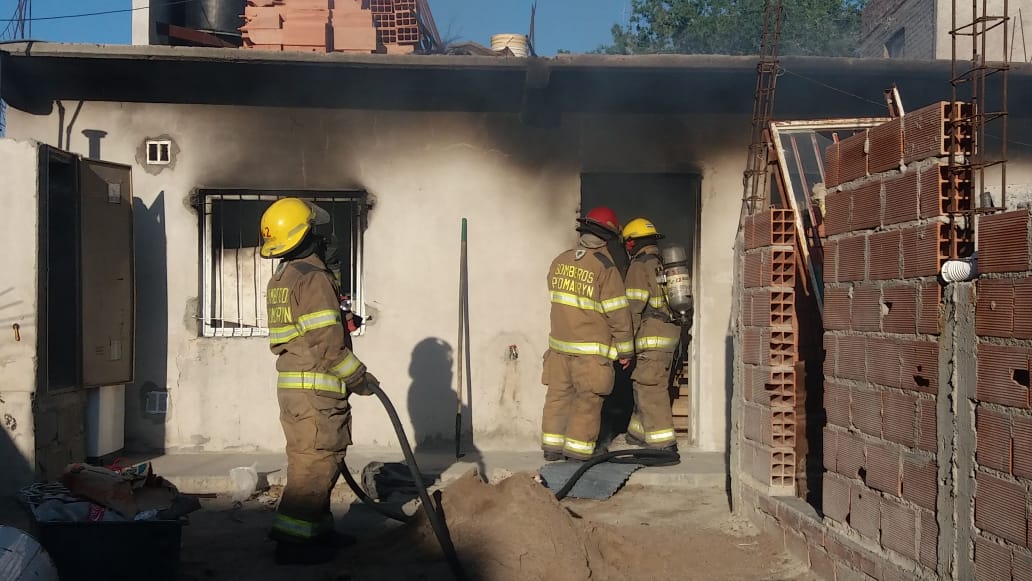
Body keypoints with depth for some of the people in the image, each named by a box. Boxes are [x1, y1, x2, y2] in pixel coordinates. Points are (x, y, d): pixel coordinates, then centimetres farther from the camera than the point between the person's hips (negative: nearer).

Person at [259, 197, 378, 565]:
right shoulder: (314, 278, -15)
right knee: (315, 463, -4)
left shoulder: (280, 279, 15)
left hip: (292, 384, 10)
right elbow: (328, 343, -19)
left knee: (311, 461, 16)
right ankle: (292, 538, 0)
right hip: (316, 388, -10)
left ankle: (317, 530, 24)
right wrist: (360, 379, -10)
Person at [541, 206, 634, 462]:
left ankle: (552, 447, 17)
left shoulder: (559, 261, 4)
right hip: (591, 349, -5)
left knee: (558, 394, 12)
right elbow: (618, 313, -12)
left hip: (559, 344, 6)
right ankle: (578, 449, 9)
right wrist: (625, 350, -3)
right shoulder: (605, 268, -14)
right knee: (588, 400, 5)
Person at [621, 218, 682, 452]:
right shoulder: (665, 264, 17)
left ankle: (664, 444, -8)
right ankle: (640, 434, 27)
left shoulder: (640, 267, -9)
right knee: (645, 386, 17)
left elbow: (634, 307, -14)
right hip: (671, 333, 9)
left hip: (652, 336, -9)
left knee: (650, 389, -6)